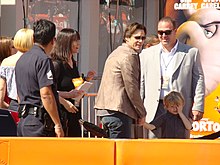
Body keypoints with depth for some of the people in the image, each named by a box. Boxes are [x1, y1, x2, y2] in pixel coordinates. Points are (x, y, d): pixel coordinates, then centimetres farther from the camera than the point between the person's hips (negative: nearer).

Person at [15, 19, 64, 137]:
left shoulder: (21, 59, 15)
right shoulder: (43, 60, -12)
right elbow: (46, 95, -20)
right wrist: (57, 124, -18)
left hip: (23, 120, 9)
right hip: (39, 122, -9)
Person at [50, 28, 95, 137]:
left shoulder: (73, 64, 15)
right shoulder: (56, 64, -12)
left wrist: (86, 79, 11)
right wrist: (68, 94, -24)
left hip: (74, 115, 9)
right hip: (62, 114, -9)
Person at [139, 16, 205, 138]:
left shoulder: (191, 53, 7)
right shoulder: (146, 54, 13)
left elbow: (198, 81, 5)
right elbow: (141, 83, 13)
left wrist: (198, 107, -4)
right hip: (155, 109, 1)